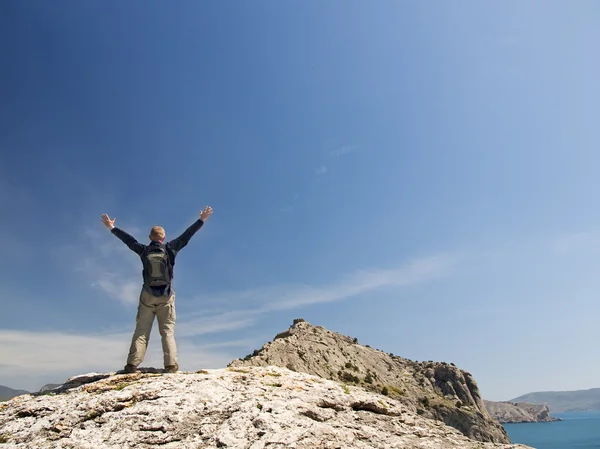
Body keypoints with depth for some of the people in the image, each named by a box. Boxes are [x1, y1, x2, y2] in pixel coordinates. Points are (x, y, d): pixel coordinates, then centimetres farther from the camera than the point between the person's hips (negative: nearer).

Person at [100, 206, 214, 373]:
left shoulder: (144, 250, 3)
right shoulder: (170, 248, -2)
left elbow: (128, 240, 15)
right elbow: (186, 236, 1)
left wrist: (112, 228, 28)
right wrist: (201, 219, 7)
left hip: (148, 296, 1)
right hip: (166, 297, -1)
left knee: (141, 331, 4)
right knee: (167, 331, -1)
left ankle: (132, 364, -5)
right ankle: (171, 365, -10)